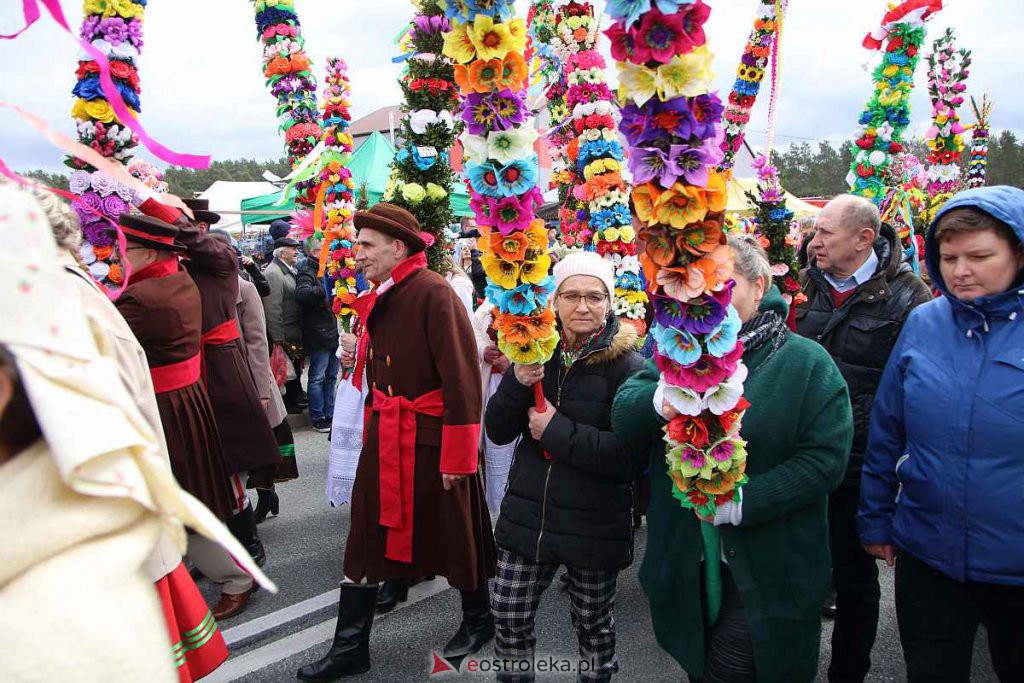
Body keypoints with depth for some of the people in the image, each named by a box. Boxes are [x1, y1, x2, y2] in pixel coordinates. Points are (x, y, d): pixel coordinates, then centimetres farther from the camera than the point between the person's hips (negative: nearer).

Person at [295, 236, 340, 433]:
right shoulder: (307, 272, -12)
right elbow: (301, 295, -33)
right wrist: (323, 290, -49)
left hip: (332, 333, 9)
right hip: (318, 335, -9)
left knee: (331, 376, 15)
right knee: (317, 377, 1)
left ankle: (329, 413, 26)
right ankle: (317, 418, 11)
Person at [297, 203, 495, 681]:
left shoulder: (433, 293, -18)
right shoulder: (379, 297, 9)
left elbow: (461, 378, -21)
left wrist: (457, 455, -20)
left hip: (430, 438, -8)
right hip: (384, 436, 8)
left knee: (452, 535, 10)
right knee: (367, 535, 12)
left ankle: (478, 619, 36)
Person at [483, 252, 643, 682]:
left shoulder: (628, 366, -11)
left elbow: (632, 458, -19)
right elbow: (498, 432, 0)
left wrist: (558, 430, -22)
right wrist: (518, 382, -17)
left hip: (594, 525, -3)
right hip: (527, 513, 4)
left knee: (594, 628, 16)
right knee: (509, 620, 11)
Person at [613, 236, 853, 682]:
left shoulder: (807, 362, -6)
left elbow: (825, 458, -15)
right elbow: (623, 417, -6)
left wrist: (741, 502, -24)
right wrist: (661, 402, -29)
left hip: (767, 573, -4)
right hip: (685, 564, 4)